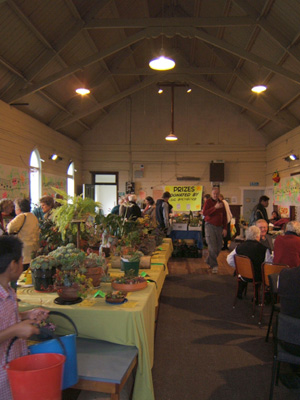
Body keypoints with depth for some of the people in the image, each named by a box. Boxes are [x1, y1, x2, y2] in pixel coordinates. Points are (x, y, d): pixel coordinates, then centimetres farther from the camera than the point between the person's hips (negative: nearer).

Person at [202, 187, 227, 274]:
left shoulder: (221, 203, 12)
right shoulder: (208, 202, -2)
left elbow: (224, 216, 15)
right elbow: (204, 213, -16)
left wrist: (225, 228, 7)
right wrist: (215, 207, -23)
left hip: (219, 227, 5)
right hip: (210, 226, -5)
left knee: (218, 247, 7)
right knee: (212, 246, -8)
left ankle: (209, 262, 25)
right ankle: (214, 266, -4)